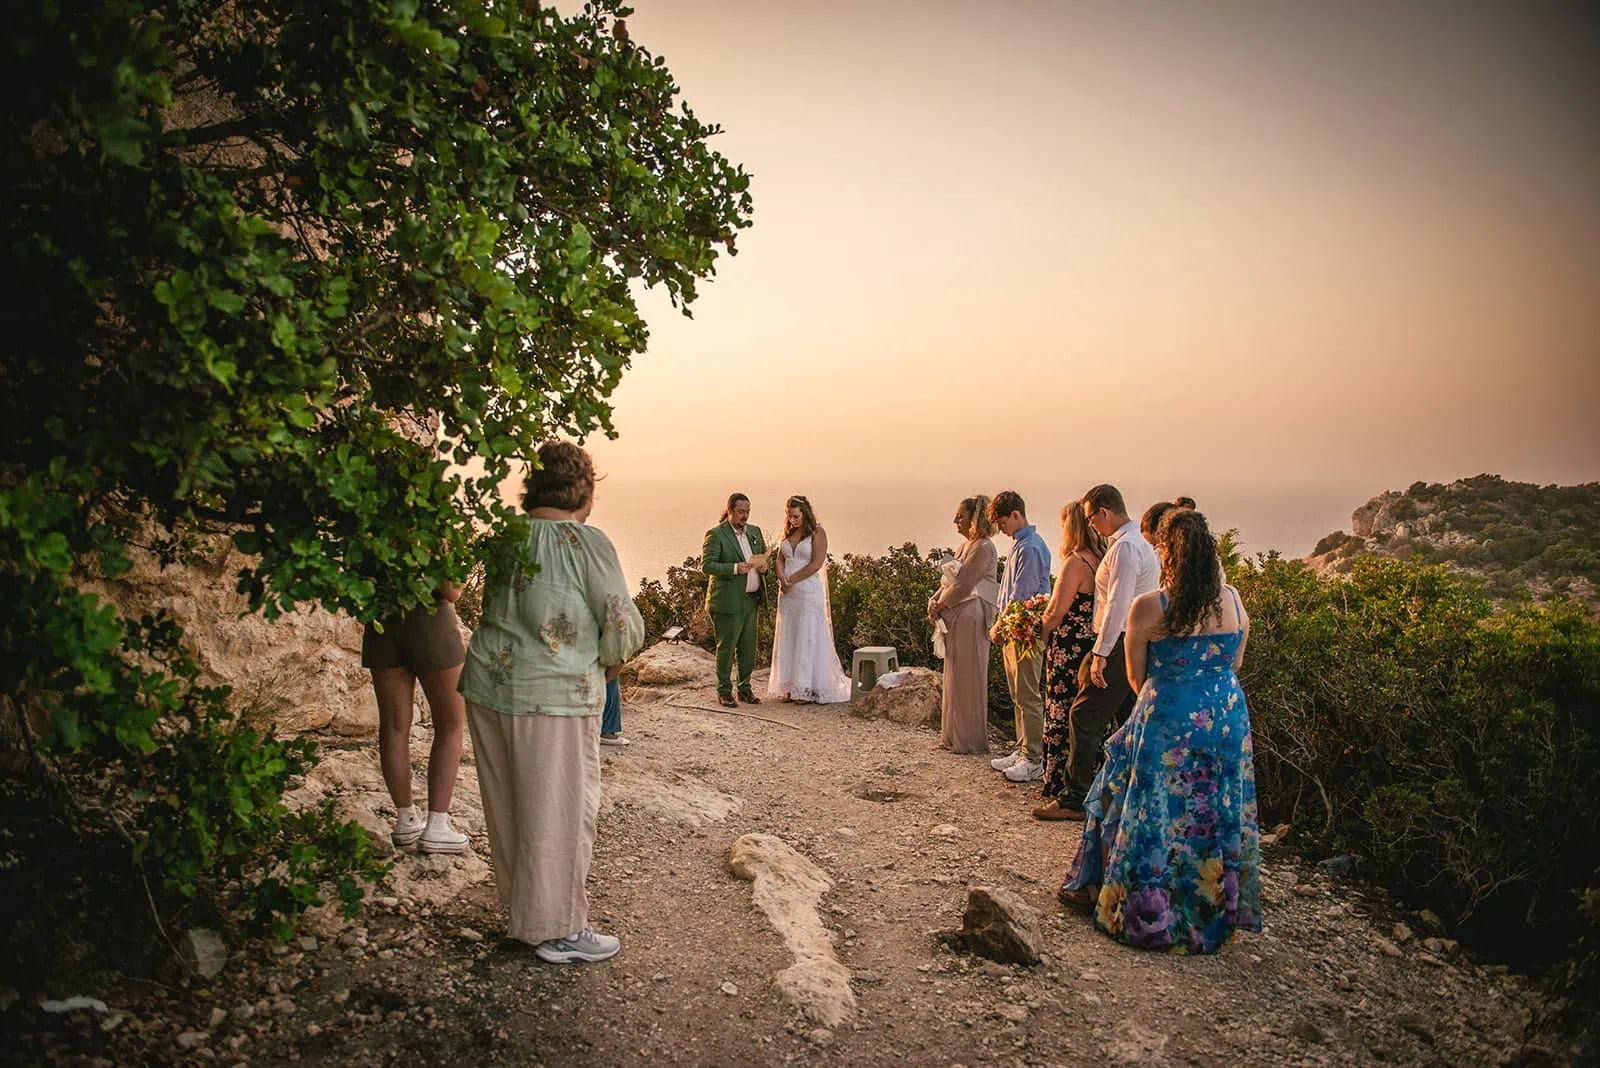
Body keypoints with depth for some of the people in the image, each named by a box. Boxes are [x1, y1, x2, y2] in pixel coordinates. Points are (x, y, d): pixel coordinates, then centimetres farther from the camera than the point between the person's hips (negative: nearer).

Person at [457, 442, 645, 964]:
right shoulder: (587, 542, -14)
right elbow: (624, 626, -11)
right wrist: (610, 658, 10)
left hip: (488, 685, 7)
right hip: (552, 696, -7)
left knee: (508, 804, 19)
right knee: (559, 811, 6)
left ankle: (521, 905, 37)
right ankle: (558, 930, 17)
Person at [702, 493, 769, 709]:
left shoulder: (754, 531, 12)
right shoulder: (716, 534, -9)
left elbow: (764, 554, 24)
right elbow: (706, 565, -15)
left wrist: (764, 565, 0)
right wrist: (735, 568, -25)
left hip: (751, 600, 6)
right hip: (728, 601, -6)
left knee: (748, 647, 11)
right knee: (726, 648, 2)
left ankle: (745, 688, 24)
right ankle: (724, 691, 14)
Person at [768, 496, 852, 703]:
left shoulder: (817, 533, -5)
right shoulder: (787, 533, 13)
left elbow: (816, 564, -13)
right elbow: (780, 559, 10)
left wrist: (792, 579, -11)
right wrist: (782, 578, -9)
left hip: (809, 592, -6)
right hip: (788, 594, 6)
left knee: (808, 638, -3)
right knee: (788, 638, 6)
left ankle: (810, 688, 2)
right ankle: (791, 687, 11)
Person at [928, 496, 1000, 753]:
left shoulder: (983, 548, -14)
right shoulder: (965, 546, 16)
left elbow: (963, 584, -19)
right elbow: (951, 581, 15)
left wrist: (940, 606, -9)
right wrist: (934, 600, 0)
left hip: (970, 618, -10)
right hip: (956, 618, 10)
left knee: (967, 679, -2)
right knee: (955, 677, 14)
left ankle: (970, 740, 7)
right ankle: (953, 735, 22)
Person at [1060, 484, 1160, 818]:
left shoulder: (1124, 547, -16)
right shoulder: (1139, 542, 16)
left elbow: (1117, 606, -22)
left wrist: (1100, 654, -21)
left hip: (1121, 645, -10)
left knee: (1084, 718, -5)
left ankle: (1077, 801, -1)